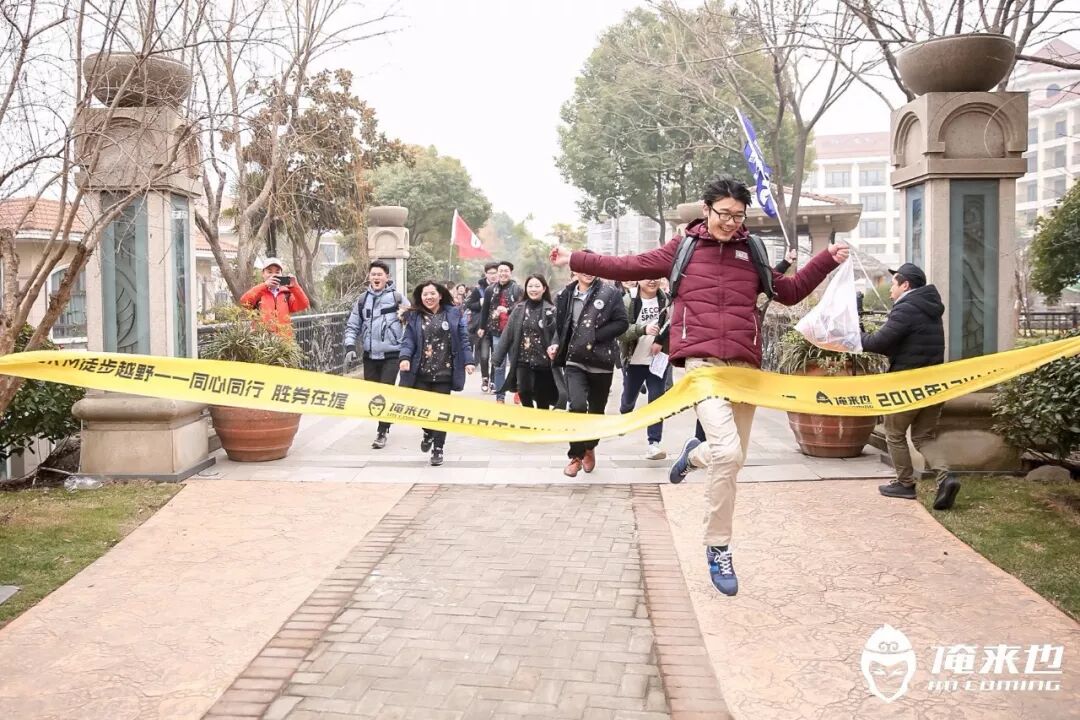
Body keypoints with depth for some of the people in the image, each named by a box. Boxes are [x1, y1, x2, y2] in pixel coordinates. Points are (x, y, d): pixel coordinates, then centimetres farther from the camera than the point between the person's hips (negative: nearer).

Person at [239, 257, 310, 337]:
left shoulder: (287, 293, 14)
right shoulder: (258, 292, 9)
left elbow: (303, 305, 2)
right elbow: (244, 302, -10)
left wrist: (295, 287, -13)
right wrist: (264, 285, -16)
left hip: (284, 338, 2)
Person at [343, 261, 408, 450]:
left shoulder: (397, 298, -4)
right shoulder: (362, 300, 6)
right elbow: (352, 326, 9)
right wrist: (350, 347, -4)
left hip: (391, 355, -4)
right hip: (370, 355, 4)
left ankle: (382, 432, 1)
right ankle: (384, 424, 30)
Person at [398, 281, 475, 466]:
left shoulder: (454, 313, 3)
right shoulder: (414, 316, 5)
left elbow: (463, 339, 3)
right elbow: (408, 340, 1)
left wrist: (468, 361, -5)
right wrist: (405, 357, -17)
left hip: (444, 372, -1)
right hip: (421, 372, 1)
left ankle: (438, 448, 13)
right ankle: (428, 433, 35)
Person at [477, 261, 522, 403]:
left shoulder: (517, 289, -3)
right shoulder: (490, 290, 6)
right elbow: (485, 310, 15)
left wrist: (507, 310, -29)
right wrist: (482, 327, 18)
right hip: (497, 332, 3)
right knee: (498, 365, 6)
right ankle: (500, 396, 11)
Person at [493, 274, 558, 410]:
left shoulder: (551, 310, -2)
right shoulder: (519, 308, 6)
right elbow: (507, 334, 7)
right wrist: (497, 358, 5)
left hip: (542, 361, -2)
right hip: (522, 360, 2)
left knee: (542, 401, 6)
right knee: (524, 393, -11)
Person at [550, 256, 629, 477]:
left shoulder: (610, 293, -4)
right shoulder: (566, 296, 5)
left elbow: (622, 323, -8)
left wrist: (594, 336, -15)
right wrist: (557, 344, 0)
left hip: (601, 361, 0)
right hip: (574, 361, 1)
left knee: (596, 410, 13)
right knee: (577, 405, -19)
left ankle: (590, 448, 40)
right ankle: (576, 455, -1)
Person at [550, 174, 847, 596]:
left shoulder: (752, 253, 14)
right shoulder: (683, 249, 7)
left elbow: (789, 292, 22)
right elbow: (630, 266, 7)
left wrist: (827, 261, 13)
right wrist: (575, 260, 3)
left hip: (745, 365, 4)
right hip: (702, 362, -4)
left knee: (734, 458, 9)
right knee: (727, 451, -21)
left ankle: (696, 454, 46)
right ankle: (718, 548, -6)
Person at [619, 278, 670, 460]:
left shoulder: (666, 300, -5)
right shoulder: (628, 301, -10)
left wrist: (661, 341, -16)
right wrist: (643, 329, -29)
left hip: (658, 360, 0)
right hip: (634, 360, 0)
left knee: (656, 400, -5)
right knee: (629, 398, 17)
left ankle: (654, 442, -2)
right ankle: (624, 416, 51)